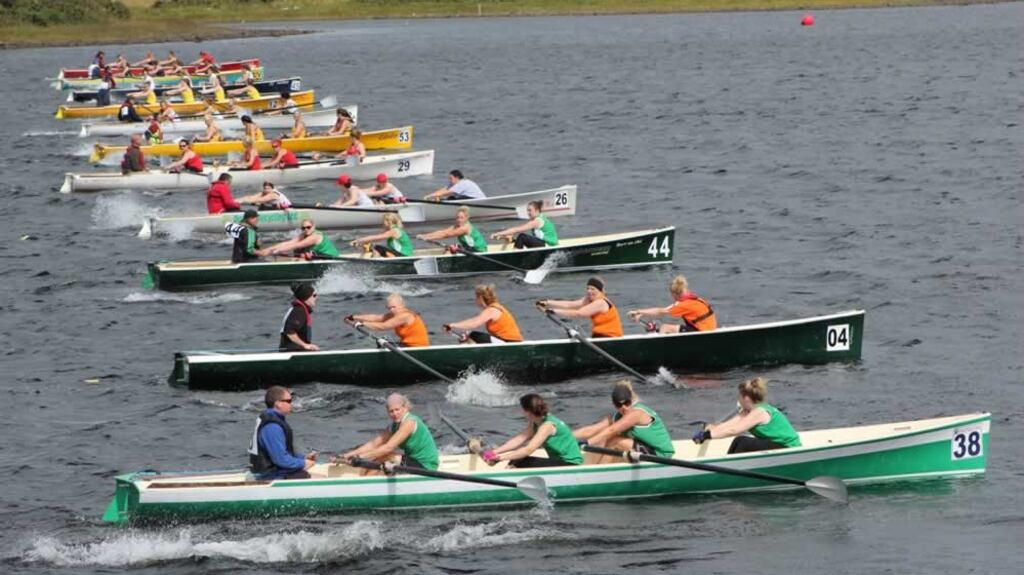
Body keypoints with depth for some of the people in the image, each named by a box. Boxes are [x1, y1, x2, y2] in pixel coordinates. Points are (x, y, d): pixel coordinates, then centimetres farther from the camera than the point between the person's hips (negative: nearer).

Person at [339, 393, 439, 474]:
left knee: (383, 456, -19)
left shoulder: (409, 422, -20)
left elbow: (388, 447, -26)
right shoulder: (394, 426, 8)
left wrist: (362, 456, -25)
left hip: (425, 467, -9)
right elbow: (373, 444, 5)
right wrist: (352, 454, -7)